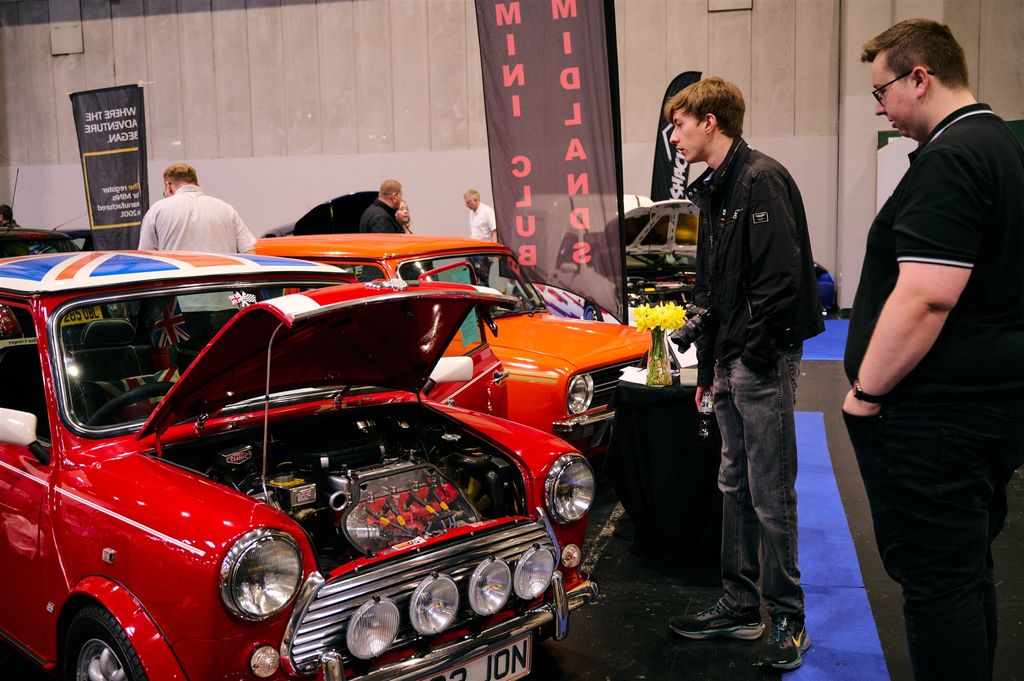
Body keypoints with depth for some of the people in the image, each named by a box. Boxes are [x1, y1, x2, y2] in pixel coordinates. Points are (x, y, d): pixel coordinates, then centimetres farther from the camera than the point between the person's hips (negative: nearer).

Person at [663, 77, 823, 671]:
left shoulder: (762, 178, -13)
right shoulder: (715, 190, 16)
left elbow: (782, 276, -22)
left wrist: (754, 353, -18)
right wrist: (710, 365, 17)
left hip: (764, 362, -9)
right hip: (732, 365, 10)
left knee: (771, 494, 0)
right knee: (735, 487, 14)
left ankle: (788, 619, 15)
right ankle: (740, 607, 26)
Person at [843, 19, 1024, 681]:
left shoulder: (950, 159, -18)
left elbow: (925, 298, -27)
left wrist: (866, 392, -15)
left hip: (935, 419, -10)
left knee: (936, 582, -1)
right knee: (969, 571, 20)